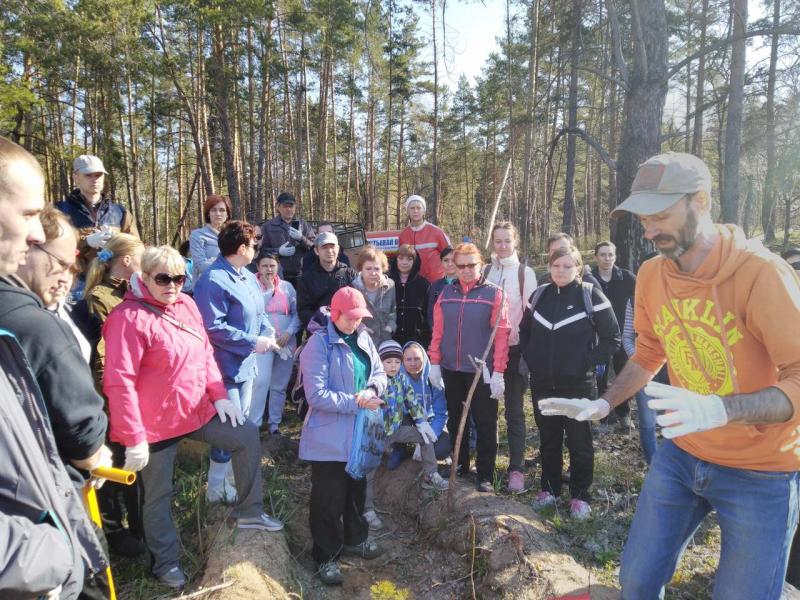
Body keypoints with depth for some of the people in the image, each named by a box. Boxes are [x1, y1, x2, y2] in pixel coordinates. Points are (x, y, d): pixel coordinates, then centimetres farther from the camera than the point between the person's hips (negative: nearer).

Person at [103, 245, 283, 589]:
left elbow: (205, 353, 12)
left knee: (247, 436, 8)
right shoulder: (130, 317, -21)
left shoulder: (186, 305, 2)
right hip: (154, 423, -7)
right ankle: (166, 563, 32)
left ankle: (249, 512, 24)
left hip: (197, 411, 7)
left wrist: (219, 395, 4)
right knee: (159, 495, 10)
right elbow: (119, 382, -23)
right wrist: (133, 439, -21)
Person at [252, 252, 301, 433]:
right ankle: (253, 423, -4)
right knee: (261, 382, -17)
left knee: (280, 385, 10)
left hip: (287, 342, 4)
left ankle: (274, 422, 23)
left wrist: (289, 332, -8)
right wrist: (268, 288, -12)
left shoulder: (287, 287, 9)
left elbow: (297, 313, 5)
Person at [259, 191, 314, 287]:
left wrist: (301, 238, -12)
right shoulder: (268, 226, 9)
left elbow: (314, 248, 5)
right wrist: (278, 251, -13)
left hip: (300, 276, 2)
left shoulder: (303, 225, 13)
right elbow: (262, 249, 2)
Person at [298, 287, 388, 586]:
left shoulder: (363, 338, 4)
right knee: (328, 497, 6)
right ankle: (327, 556, 24)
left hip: (359, 432, 7)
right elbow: (316, 395, -22)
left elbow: (380, 372, 8)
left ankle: (355, 539, 43)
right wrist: (355, 402, -23)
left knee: (357, 489, 23)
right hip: (329, 437, -7)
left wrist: (373, 389, -14)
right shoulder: (319, 344, -18)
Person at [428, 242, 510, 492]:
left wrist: (498, 372, -12)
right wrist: (434, 363, 2)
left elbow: (501, 335, -9)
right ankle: (460, 466, 32)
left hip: (481, 371, -4)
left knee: (485, 424, 5)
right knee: (456, 420, 16)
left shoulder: (493, 294, -5)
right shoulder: (447, 293, 6)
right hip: (451, 370, 4)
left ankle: (485, 475, 18)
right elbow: (438, 330, 7)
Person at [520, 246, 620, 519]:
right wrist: (531, 359, 6)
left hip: (578, 384, -4)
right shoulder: (540, 295, 4)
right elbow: (524, 331, 17)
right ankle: (550, 488, 31)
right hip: (542, 383, 4)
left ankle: (580, 496, 23)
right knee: (548, 439, 15)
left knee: (579, 441, 9)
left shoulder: (591, 295, -8)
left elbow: (612, 338, -5)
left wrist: (590, 362, -10)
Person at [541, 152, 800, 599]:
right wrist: (604, 404, 0)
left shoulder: (761, 273, -21)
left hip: (761, 473, -5)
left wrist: (721, 409, -40)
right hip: (681, 454, 5)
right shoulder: (651, 275, -3)